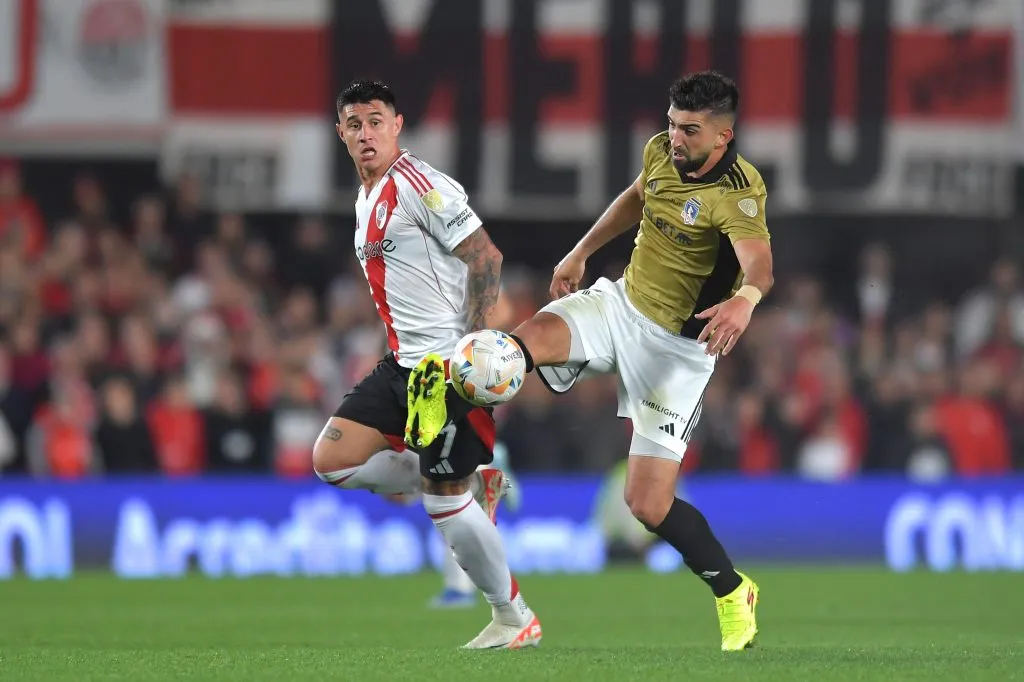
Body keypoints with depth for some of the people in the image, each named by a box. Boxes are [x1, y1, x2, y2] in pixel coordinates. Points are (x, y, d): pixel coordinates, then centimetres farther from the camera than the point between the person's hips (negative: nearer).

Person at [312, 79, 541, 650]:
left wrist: (472, 345, -22)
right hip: (404, 364, 9)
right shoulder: (366, 200, 16)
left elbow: (487, 257, -17)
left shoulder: (420, 186, -13)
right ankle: (473, 483, 11)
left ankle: (515, 617, 10)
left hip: (448, 362, -9)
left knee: (445, 502, -7)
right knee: (331, 459, 0)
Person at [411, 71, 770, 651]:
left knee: (648, 504, -5)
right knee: (525, 342, -28)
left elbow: (759, 263, -44)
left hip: (679, 346, -5)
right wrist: (582, 252, 21)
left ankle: (733, 594, 15)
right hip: (621, 304, 5)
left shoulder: (738, 191, -25)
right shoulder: (662, 152, -4)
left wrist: (744, 300, -65)